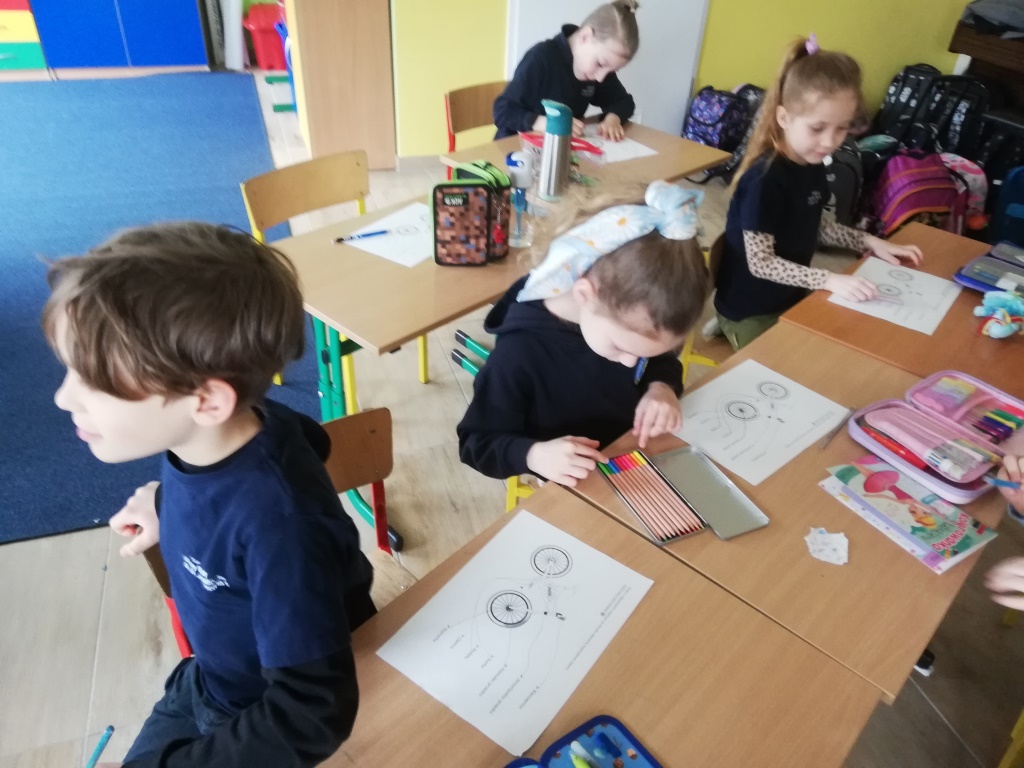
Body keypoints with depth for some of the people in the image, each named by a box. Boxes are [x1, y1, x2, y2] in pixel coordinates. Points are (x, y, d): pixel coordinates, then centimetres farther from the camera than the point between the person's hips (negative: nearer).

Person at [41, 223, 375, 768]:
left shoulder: (277, 520, -41)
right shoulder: (200, 440, -19)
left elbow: (312, 717, -34)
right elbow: (305, 437, 5)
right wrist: (172, 505, 2)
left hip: (279, 721, -6)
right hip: (206, 683, 6)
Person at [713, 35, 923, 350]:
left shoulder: (813, 165, -1)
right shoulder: (765, 179, -26)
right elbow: (760, 262, -26)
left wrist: (870, 242, 3)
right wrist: (831, 280, -30)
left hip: (791, 298, 8)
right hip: (751, 311, -8)